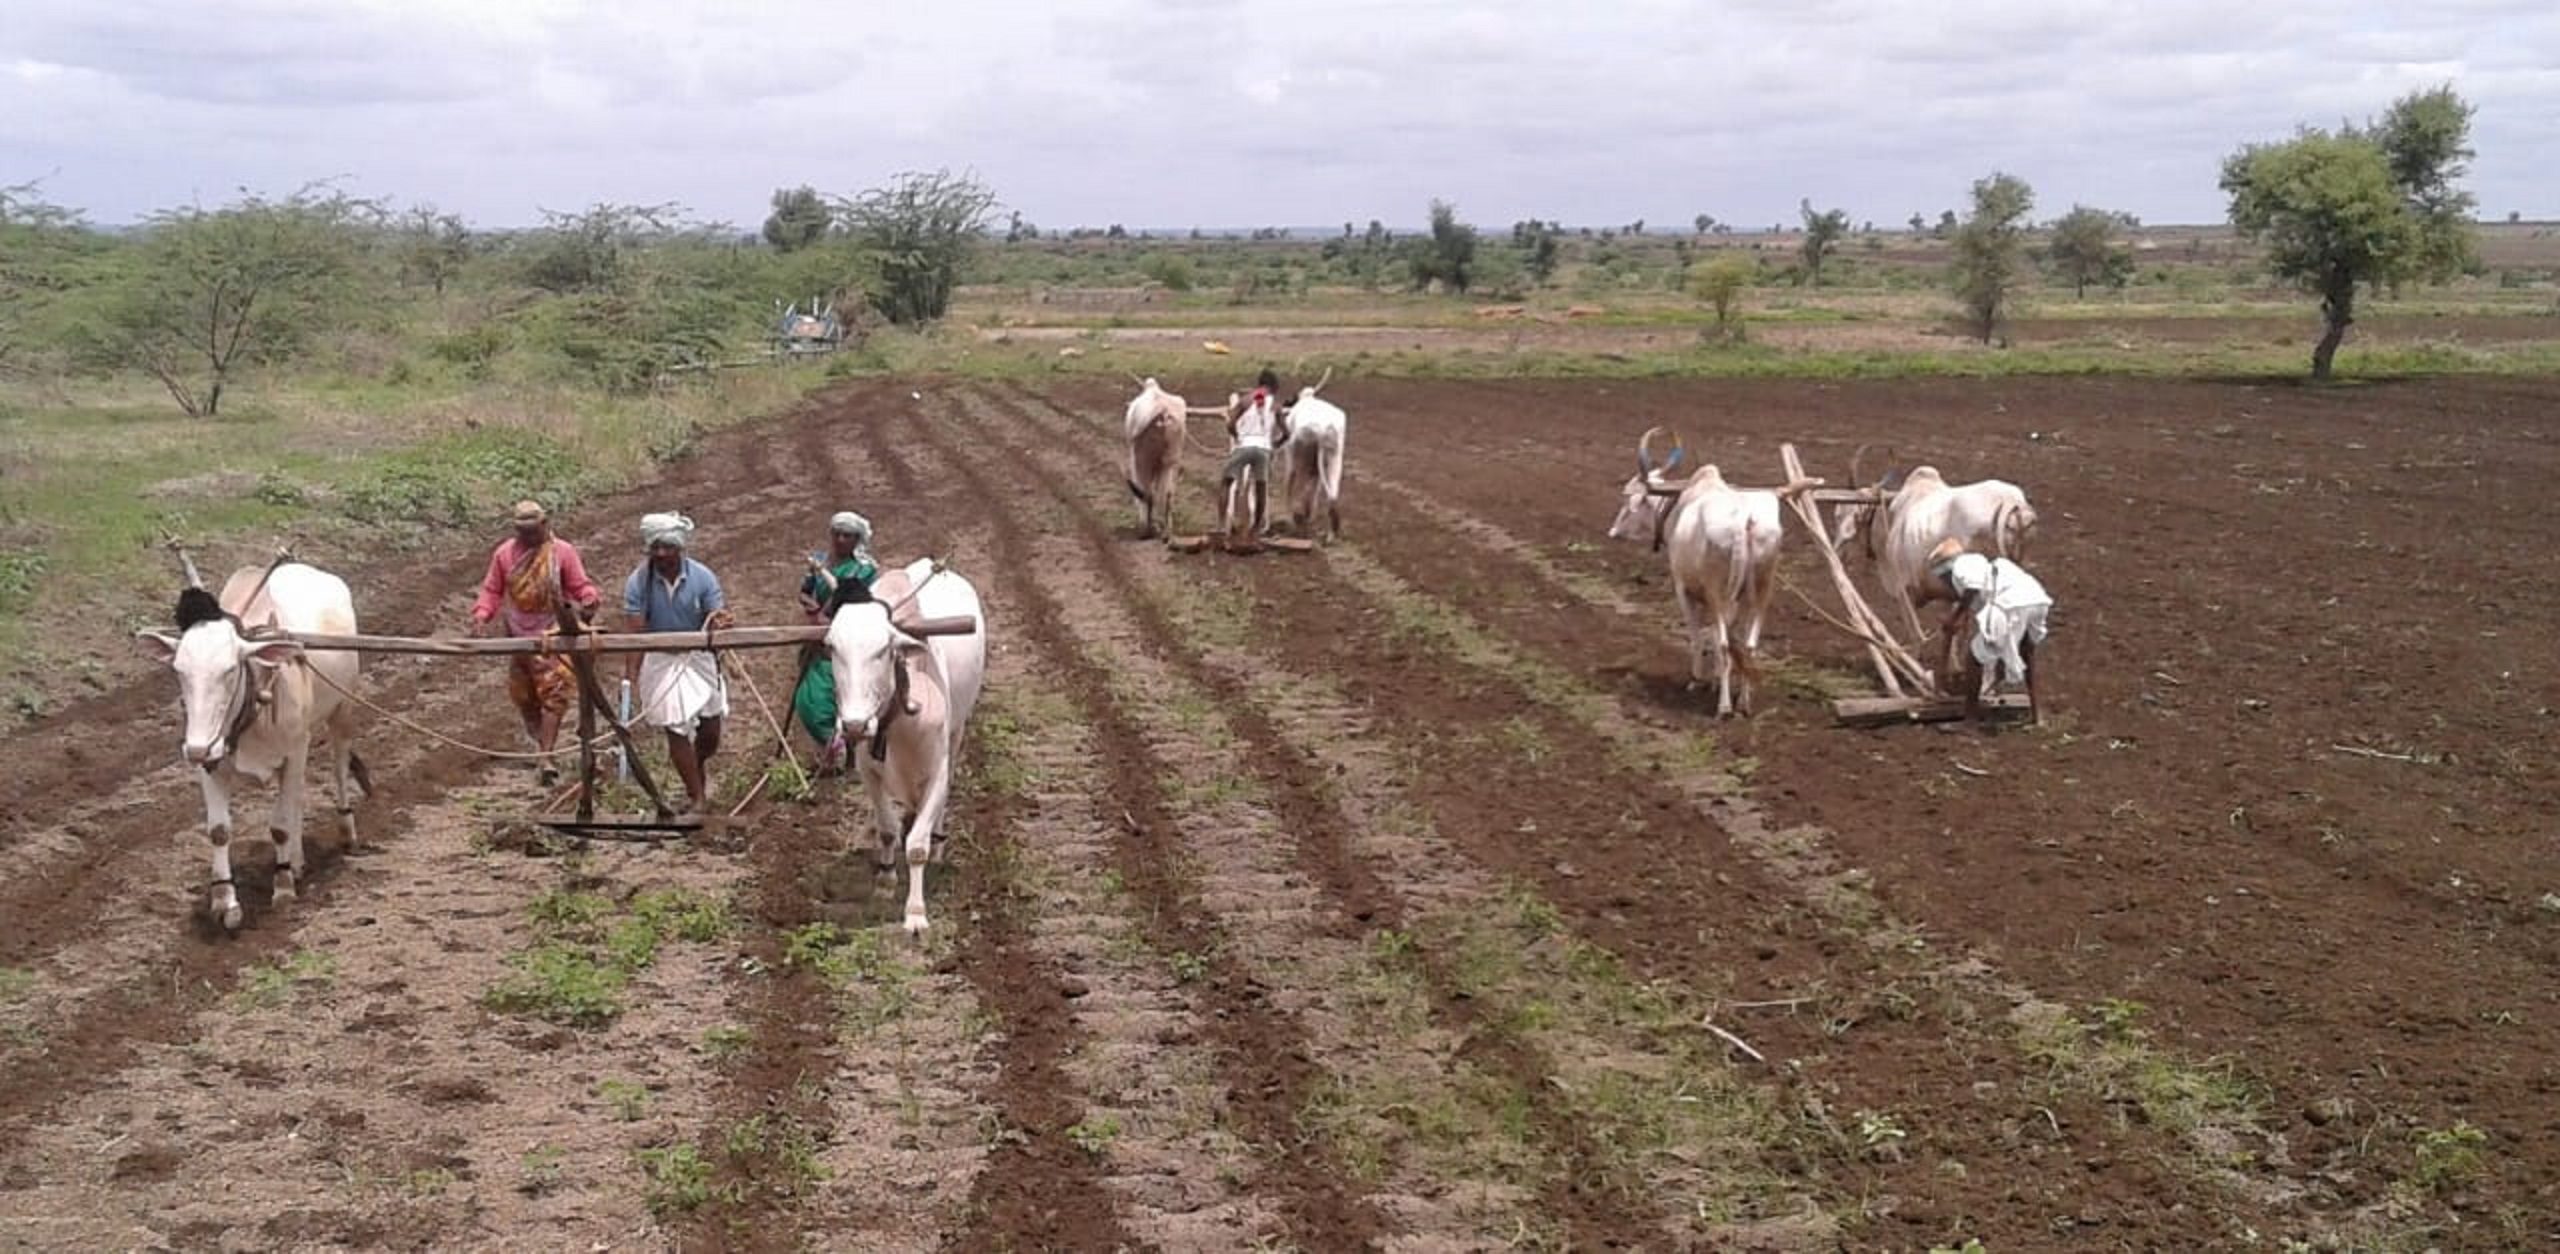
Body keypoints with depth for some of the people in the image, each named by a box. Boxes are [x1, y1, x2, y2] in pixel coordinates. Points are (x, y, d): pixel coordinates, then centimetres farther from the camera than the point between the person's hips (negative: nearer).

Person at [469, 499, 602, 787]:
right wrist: (481, 615, -10)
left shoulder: (562, 552, -5)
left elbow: (579, 585, -4)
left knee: (553, 697, -11)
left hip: (553, 635, -3)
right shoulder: (504, 553, 2)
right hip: (519, 636, 4)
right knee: (523, 696, 12)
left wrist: (589, 599, -27)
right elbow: (492, 590, 7)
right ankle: (542, 745, 33)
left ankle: (547, 758, -13)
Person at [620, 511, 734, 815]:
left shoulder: (702, 577, -12)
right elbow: (634, 631, -16)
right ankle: (698, 797, 10)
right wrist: (632, 673, -26)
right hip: (659, 661, -1)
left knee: (710, 730, 7)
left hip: (698, 657, 1)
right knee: (676, 729, -2)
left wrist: (719, 623, -39)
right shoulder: (638, 582, -14)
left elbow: (715, 616, -13)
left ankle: (699, 765, 42)